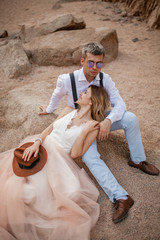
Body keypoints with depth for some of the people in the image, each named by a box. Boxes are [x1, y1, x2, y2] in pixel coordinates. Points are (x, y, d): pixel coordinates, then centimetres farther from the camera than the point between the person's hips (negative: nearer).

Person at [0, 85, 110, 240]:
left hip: (58, 159, -4)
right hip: (41, 148, 4)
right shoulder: (68, 111, 10)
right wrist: (37, 142, -9)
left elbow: (75, 153, -10)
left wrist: (85, 130, -17)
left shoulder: (93, 127, -5)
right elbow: (49, 129, 8)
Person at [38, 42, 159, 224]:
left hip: (100, 120, 3)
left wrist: (108, 121, -34)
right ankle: (120, 198, -28)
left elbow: (119, 103, -15)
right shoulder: (66, 80, -19)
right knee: (89, 157, -30)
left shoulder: (104, 79, -13)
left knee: (130, 118, -23)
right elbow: (57, 95, 5)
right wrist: (49, 109, 24)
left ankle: (137, 161, -5)